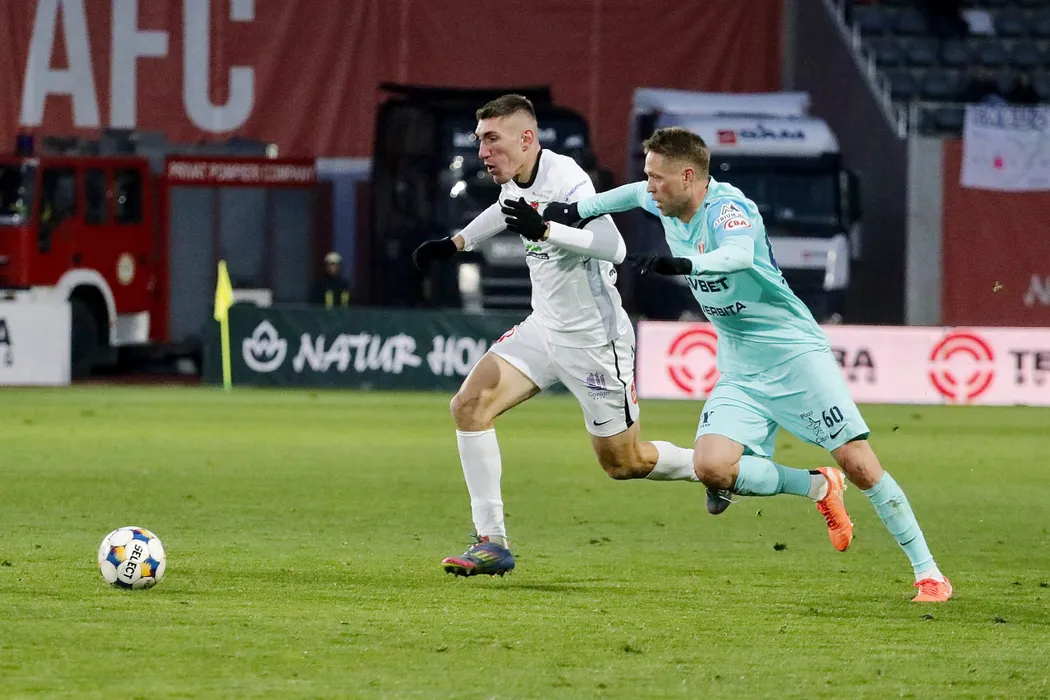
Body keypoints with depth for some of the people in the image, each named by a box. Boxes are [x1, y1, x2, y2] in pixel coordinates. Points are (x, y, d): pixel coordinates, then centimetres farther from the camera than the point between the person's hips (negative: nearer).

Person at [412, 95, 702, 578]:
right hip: (545, 329, 8)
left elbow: (614, 247, -36)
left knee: (624, 463, 2)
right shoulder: (515, 181, 3)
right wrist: (455, 243, 30)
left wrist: (545, 229, -45)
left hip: (594, 340, -8)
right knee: (469, 405, -10)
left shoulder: (564, 179, -23)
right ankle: (491, 543, -7)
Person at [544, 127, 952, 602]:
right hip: (741, 374, 7)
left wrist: (682, 264, -57)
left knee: (858, 464, -13)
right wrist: (580, 209, 22)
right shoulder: (668, 205, 4)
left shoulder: (727, 207, -20)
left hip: (796, 353, -7)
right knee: (711, 466, -17)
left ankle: (927, 572, -1)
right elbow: (637, 195, 29)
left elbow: (741, 255, -43)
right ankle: (818, 488, 6)